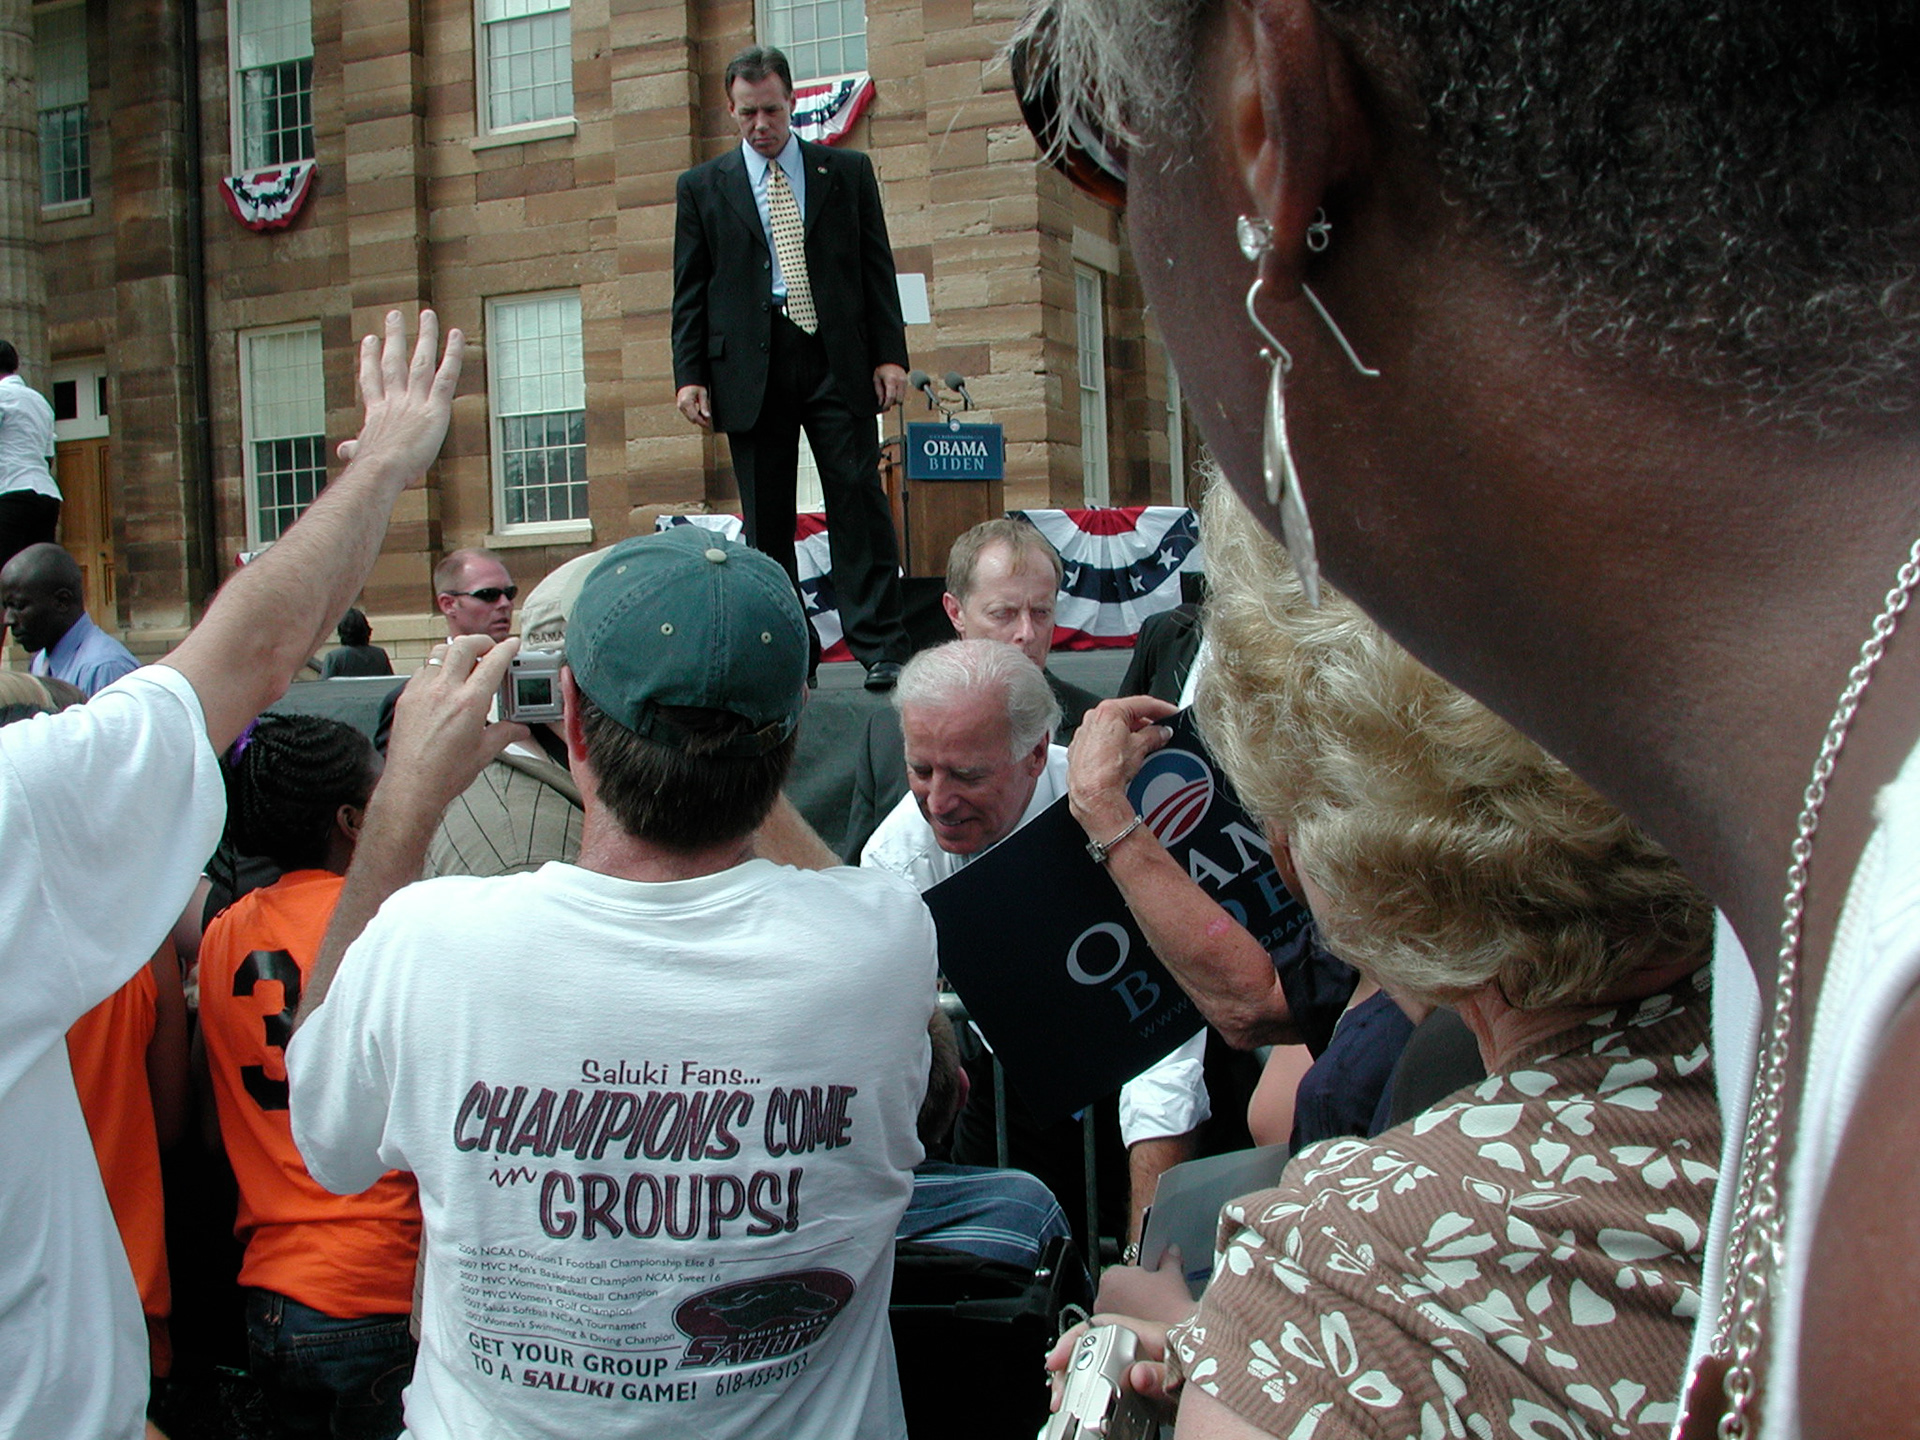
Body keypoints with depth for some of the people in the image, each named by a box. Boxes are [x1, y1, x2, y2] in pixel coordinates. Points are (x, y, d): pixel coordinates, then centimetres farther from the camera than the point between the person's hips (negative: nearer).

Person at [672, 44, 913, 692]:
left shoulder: (848, 172, 12)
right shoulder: (702, 188, 12)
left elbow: (877, 269, 9)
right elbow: (690, 292, 10)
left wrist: (889, 354, -1)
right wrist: (689, 374, -1)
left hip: (837, 360, -1)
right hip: (750, 367, 1)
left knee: (858, 503, -6)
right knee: (766, 520, 3)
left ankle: (881, 649, -5)